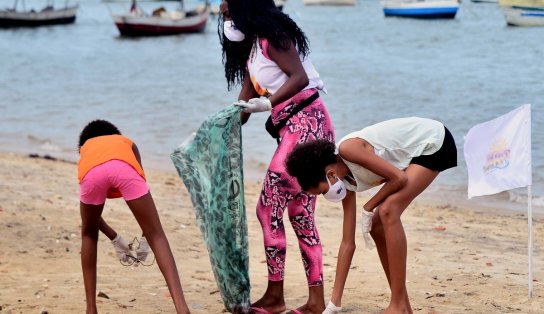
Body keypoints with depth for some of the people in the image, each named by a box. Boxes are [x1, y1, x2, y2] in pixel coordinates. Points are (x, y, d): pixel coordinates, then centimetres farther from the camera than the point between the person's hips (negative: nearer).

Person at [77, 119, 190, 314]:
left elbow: (90, 208, 43)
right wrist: (144, 237, 45)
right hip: (125, 167, -1)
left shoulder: (85, 148, 45)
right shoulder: (127, 143, 44)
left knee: (89, 235, 26)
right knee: (156, 236, 2)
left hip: (93, 171, 1)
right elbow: (140, 188, 38)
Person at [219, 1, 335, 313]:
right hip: (293, 127, 10)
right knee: (299, 213, 10)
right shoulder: (251, 51, 20)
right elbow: (242, 109, 20)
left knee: (269, 208, -7)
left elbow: (300, 77, -19)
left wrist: (268, 103, -24)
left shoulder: (271, 35, -7)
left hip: (306, 122, -10)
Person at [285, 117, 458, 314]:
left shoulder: (348, 149, -24)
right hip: (417, 152, 9)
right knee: (377, 226, 3)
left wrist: (368, 208, -12)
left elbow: (399, 178, -26)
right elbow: (348, 243, 2)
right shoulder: (347, 182, 0)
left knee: (388, 211, -23)